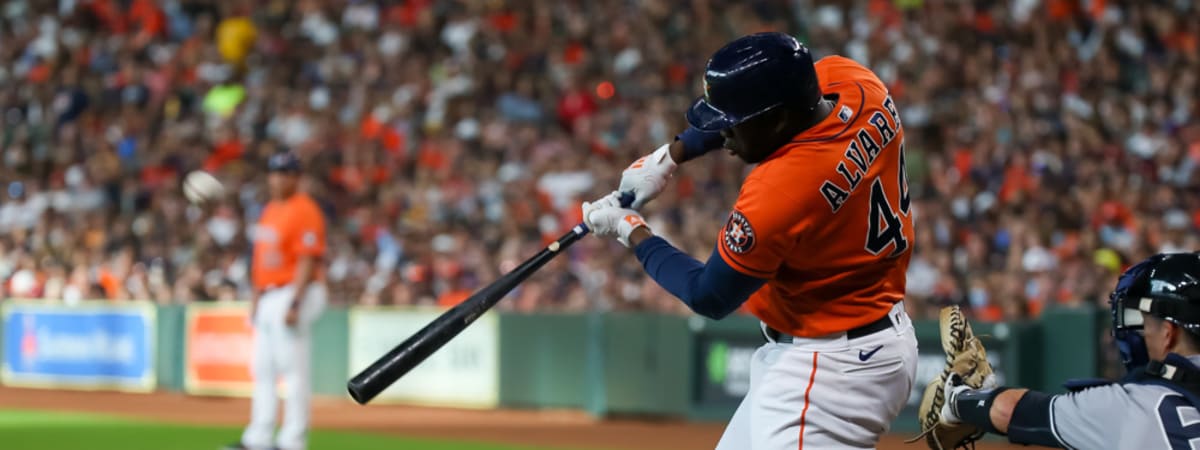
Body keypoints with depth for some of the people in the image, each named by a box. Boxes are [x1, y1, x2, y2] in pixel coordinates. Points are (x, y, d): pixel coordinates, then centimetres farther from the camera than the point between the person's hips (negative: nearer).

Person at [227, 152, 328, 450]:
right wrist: (256, 299, 20)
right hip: (268, 298, 10)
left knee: (293, 368, -8)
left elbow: (308, 261, -18)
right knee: (263, 369, 10)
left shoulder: (304, 211, -11)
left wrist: (295, 304, -23)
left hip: (293, 293, -10)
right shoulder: (270, 210, 17)